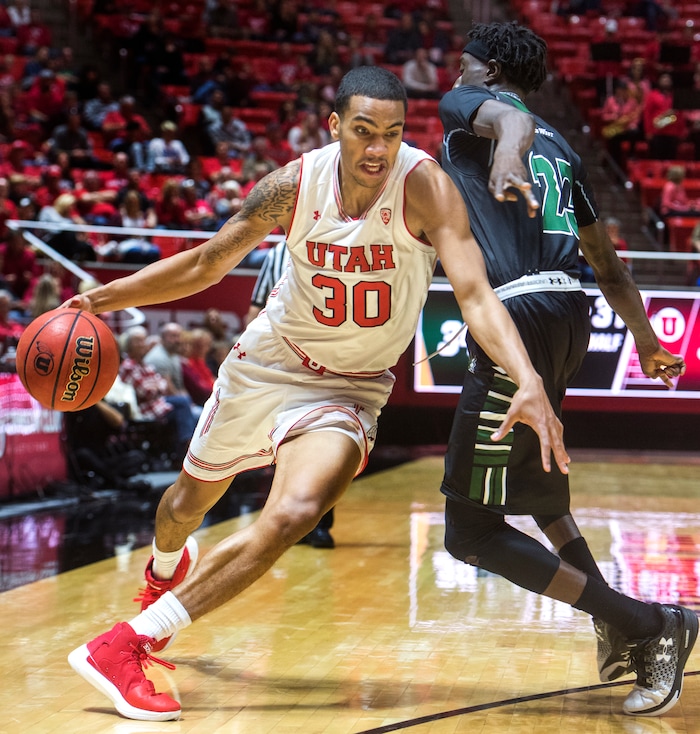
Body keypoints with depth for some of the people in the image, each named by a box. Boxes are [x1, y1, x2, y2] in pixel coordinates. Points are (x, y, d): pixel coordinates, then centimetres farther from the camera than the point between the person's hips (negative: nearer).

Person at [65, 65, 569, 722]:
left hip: (350, 388, -3)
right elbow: (206, 264, -3)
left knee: (291, 518, -28)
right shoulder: (296, 183, -18)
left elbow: (474, 293, -36)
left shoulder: (424, 186, -27)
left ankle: (129, 643, -19)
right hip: (269, 361, 3)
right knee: (191, 499, 23)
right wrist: (104, 298, -10)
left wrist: (528, 382, -53)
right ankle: (165, 570, 62)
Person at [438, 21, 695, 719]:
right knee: (523, 475, 34)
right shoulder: (560, 148, 26)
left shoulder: (464, 105, 6)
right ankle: (618, 634, 31)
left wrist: (508, 155, -43)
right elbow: (609, 266, 29)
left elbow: (512, 117, -20)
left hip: (517, 318, -9)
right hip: (568, 314, 9)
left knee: (472, 532, -4)